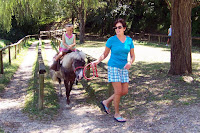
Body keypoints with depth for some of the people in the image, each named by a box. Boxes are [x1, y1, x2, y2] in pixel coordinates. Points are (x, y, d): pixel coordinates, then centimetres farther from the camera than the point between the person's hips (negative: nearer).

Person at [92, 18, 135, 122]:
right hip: (113, 67, -5)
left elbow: (132, 56, 9)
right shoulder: (111, 40, -6)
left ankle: (106, 102, 26)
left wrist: (130, 62, -12)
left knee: (125, 91, 6)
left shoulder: (129, 40, 4)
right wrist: (98, 61, -15)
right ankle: (116, 114, 12)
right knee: (118, 91, -5)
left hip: (124, 68, 5)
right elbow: (105, 54, 3)